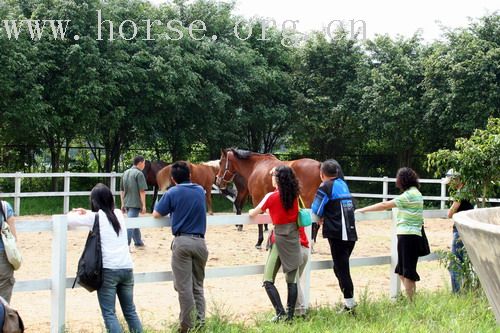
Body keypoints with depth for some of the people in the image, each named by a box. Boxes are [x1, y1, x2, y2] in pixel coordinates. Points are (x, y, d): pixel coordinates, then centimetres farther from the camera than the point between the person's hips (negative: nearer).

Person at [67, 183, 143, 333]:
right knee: (130, 311, 15)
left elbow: (68, 220, 8)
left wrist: (74, 213, 29)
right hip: (127, 268, 5)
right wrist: (86, 213, 32)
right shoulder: (118, 214, 14)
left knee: (109, 313, -3)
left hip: (108, 269, -5)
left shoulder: (95, 217, 0)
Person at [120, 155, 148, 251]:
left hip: (127, 203, 8)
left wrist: (123, 204, 21)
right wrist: (143, 205, -11)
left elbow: (121, 190, 17)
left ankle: (138, 243, 30)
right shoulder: (139, 174, -11)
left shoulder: (126, 173, 13)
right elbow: (142, 191, -15)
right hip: (135, 203, -8)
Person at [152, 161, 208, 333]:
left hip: (182, 242, -4)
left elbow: (156, 214, 4)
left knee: (184, 286, -1)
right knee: (198, 285, 13)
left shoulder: (172, 193, -4)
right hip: (200, 242, 4)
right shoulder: (200, 190, 10)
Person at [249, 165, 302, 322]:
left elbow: (253, 213, 1)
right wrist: (277, 172, 33)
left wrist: (251, 212, 22)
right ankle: (290, 314, 7)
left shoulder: (271, 197, -10)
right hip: (294, 239, 5)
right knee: (292, 280, 8)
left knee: (268, 281, -1)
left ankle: (281, 312, -13)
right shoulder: (295, 195, 3)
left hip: (280, 240, -5)